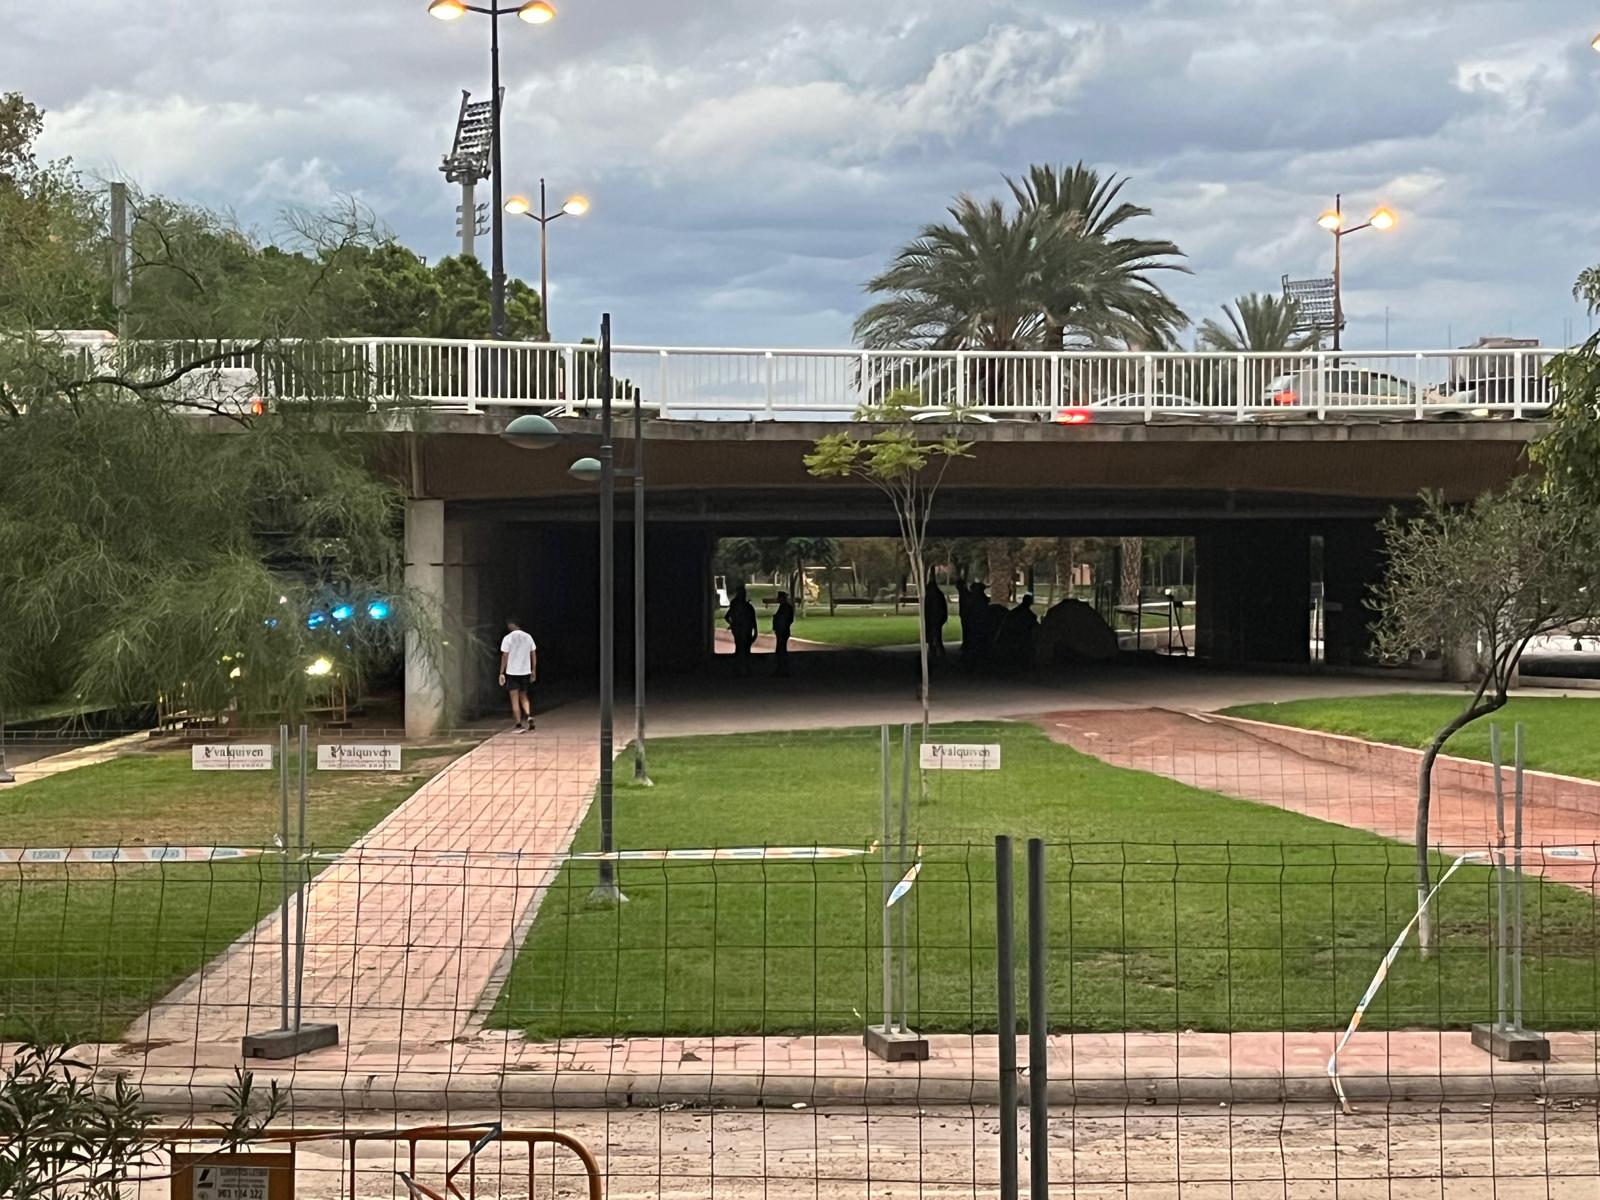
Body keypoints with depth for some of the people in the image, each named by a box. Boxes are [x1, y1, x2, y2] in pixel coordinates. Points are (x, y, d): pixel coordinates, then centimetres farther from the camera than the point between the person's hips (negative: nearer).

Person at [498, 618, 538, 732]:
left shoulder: (508, 638, -10)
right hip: (525, 672, 4)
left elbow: (505, 656, -10)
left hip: (512, 672, -4)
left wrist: (501, 673, -5)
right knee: (524, 697, 18)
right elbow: (534, 654, 6)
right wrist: (534, 671, 15)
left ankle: (519, 725, 1)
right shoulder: (528, 637, 3)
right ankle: (528, 716, -3)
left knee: (515, 700, 2)